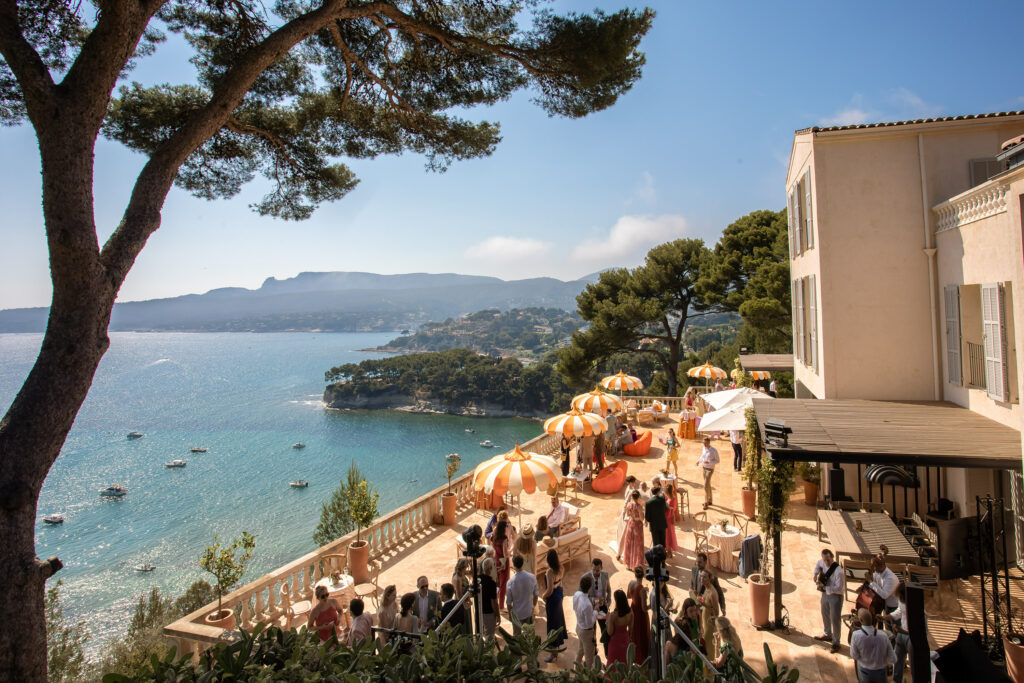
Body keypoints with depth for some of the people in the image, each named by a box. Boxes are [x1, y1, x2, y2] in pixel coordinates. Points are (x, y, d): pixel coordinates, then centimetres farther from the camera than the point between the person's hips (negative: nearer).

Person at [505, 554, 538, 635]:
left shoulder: (511, 582, -25)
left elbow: (509, 602, -14)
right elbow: (535, 594, -3)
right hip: (529, 611, 2)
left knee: (517, 635, 19)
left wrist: (509, 614, 4)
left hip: (517, 613, -2)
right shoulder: (532, 577, -18)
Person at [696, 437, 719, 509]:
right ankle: (710, 501, 31)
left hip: (710, 470, -7)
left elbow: (717, 461, -14)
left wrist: (709, 462, -29)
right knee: (708, 485, 17)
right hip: (704, 468, 7)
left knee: (706, 486, -10)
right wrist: (698, 461, -6)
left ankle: (706, 503, 4)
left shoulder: (714, 450, -21)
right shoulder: (704, 448, -1)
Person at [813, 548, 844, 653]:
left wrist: (824, 587, -31)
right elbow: (818, 564, 17)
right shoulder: (823, 563, -9)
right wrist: (816, 573, 5)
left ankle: (835, 643, 19)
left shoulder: (838, 571, -29)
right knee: (825, 615, 24)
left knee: (835, 620, 2)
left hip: (836, 596, -8)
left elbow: (839, 588, -27)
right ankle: (827, 635, 46)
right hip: (825, 593, 8)